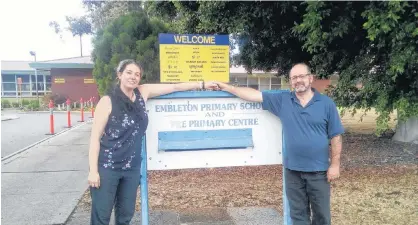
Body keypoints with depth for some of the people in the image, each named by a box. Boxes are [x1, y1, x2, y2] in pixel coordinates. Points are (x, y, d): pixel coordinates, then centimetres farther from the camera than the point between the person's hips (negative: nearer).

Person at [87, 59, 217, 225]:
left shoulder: (143, 93, 2)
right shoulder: (108, 101, -10)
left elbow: (175, 87, 9)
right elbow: (95, 137, -9)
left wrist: (202, 84, 13)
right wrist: (93, 170, -13)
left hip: (132, 168, 5)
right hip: (107, 167, -5)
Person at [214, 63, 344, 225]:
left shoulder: (326, 103, -2)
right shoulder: (282, 100, 2)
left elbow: (335, 137, -1)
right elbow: (254, 95, 2)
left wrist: (335, 164, -4)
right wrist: (227, 87, 0)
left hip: (318, 170, -1)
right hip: (293, 169, 2)